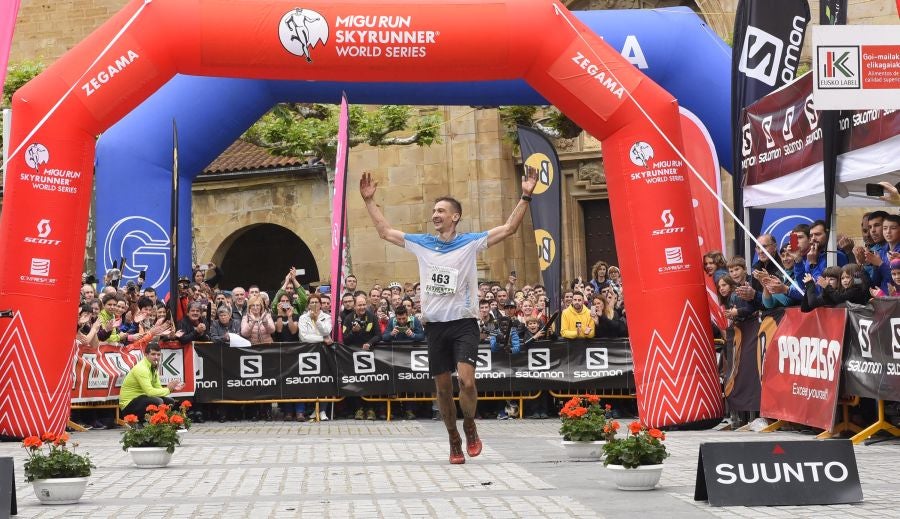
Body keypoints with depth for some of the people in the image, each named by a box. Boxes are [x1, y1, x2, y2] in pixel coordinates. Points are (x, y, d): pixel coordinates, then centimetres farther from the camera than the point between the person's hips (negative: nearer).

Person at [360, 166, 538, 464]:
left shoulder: (470, 243, -1)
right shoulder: (421, 244, 8)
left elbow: (509, 228, -7)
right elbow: (385, 231, 16)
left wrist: (526, 196, -15)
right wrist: (369, 201, 13)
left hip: (464, 324, -3)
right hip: (434, 325, 4)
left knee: (466, 380, -19)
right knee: (443, 388, 7)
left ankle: (470, 428, 5)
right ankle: (454, 440, 21)